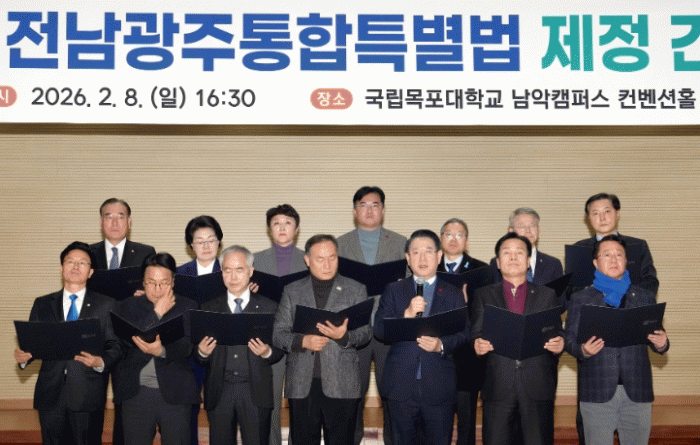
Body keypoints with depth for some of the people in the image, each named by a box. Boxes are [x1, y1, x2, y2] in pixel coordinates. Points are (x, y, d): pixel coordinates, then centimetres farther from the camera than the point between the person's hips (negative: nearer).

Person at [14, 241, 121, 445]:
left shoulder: (106, 305, 7)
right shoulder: (42, 304, 14)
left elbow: (115, 346, 2)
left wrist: (100, 362, -18)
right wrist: (23, 356, -11)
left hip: (87, 397, -2)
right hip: (50, 395, 2)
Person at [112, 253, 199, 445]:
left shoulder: (187, 307, 5)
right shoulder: (128, 306, 8)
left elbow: (186, 348, -9)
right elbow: (129, 338, -10)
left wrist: (161, 350, -29)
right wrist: (157, 312, -9)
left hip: (175, 395, -1)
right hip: (136, 394, 1)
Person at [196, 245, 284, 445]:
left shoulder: (268, 307, 8)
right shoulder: (209, 308, 11)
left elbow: (280, 350, 6)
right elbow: (200, 359, 9)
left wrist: (267, 352, -14)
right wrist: (202, 352, -12)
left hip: (256, 392, -1)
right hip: (219, 392, 1)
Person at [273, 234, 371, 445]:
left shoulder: (355, 290, 9)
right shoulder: (292, 291, 12)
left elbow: (366, 332, 3)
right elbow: (278, 333, 8)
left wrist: (343, 336, -18)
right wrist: (302, 341, -11)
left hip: (342, 386, -1)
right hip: (302, 385, 1)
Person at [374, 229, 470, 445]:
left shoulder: (453, 294, 10)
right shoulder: (393, 291, 9)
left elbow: (464, 332, 1)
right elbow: (379, 329, -3)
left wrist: (442, 345, -18)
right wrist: (406, 315, -20)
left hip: (439, 387, 0)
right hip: (401, 386, 0)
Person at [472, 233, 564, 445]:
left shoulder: (547, 296, 14)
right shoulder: (483, 295, 13)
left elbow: (557, 337, 10)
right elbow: (476, 336, 6)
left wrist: (558, 346, -12)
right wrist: (477, 346, -16)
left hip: (538, 387, 0)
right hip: (497, 388, 0)